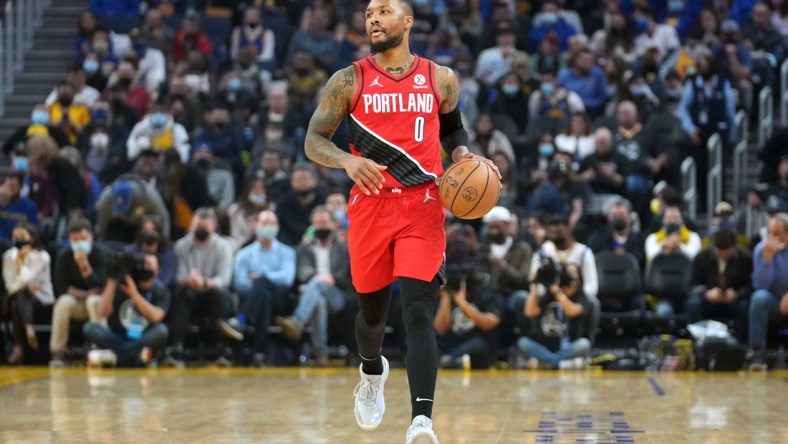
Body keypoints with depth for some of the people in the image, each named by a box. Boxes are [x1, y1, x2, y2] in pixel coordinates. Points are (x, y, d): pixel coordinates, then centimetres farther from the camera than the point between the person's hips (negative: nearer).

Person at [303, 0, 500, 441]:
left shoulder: (441, 80, 6)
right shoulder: (349, 81, 2)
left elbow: (453, 128, 24)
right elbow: (314, 141, 0)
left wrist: (465, 156, 1)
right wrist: (347, 160, -21)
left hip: (423, 210, -1)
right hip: (370, 208, 1)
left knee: (418, 313, -17)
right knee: (373, 310, 16)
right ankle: (372, 372, 51)